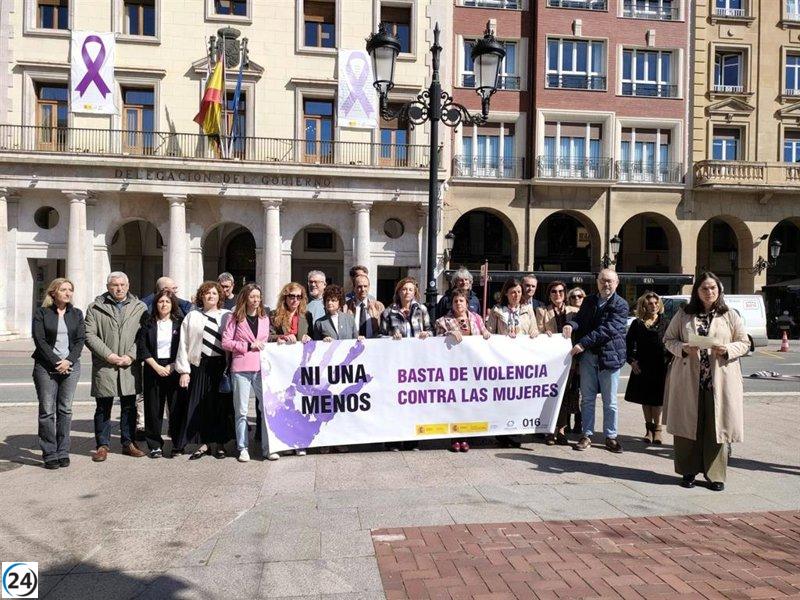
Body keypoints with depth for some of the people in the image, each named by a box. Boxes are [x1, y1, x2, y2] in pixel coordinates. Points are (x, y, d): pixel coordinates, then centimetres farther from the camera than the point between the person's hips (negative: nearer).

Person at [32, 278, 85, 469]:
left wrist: (68, 360, -9)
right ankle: (50, 454, 5)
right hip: (46, 366, -2)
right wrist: (56, 362, -12)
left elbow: (80, 339, 5)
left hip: (71, 365, 2)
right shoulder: (41, 313, 2)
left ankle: (63, 452, 11)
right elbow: (39, 340, -5)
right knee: (47, 410, -2)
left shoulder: (76, 314, 10)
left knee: (65, 410, 4)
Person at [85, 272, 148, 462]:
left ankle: (128, 443, 21)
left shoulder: (140, 307, 7)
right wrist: (108, 355, -12)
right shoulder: (95, 308, 4)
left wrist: (131, 355, -10)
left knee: (129, 407, 10)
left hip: (130, 366, 1)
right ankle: (103, 445, 17)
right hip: (104, 366, -1)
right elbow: (90, 335, -2)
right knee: (103, 407, 6)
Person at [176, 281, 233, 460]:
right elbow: (184, 344, 5)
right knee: (200, 405, 4)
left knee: (220, 405, 5)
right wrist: (184, 371, -2)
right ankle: (204, 444, 17)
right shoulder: (192, 316, 8)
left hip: (221, 366, -1)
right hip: (199, 366, 1)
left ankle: (220, 443, 17)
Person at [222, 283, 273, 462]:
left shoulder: (264, 318, 14)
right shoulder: (235, 318, 2)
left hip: (262, 368, 3)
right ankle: (243, 448, 16)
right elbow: (225, 342, -3)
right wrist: (248, 345, -9)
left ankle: (267, 447, 8)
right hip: (241, 368, -3)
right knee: (241, 411, 5)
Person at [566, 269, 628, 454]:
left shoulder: (620, 305, -5)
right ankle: (587, 435, 17)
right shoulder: (589, 301, 13)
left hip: (609, 355, -4)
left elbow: (608, 329, -15)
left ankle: (610, 437, 16)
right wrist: (571, 324, -16)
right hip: (588, 355, 4)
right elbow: (580, 317, 10)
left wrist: (583, 343, -21)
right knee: (587, 397, 9)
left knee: (610, 401, 5)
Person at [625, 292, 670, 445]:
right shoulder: (637, 323, 4)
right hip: (642, 367, 1)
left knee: (657, 399, 3)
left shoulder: (664, 323, 3)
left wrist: (669, 360, -8)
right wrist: (632, 360, -4)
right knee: (645, 399, 8)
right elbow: (629, 342, 5)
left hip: (660, 367, -1)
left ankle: (657, 429, 15)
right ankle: (649, 428, 21)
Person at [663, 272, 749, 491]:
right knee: (686, 426, 3)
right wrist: (683, 348, -11)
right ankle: (688, 471, 16)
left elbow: (744, 343, 9)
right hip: (688, 380, 0)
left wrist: (727, 349, -11)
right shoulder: (683, 314, 7)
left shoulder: (731, 316, 8)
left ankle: (715, 475, 15)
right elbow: (668, 339, 9)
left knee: (716, 427, 2)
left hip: (720, 381, 0)